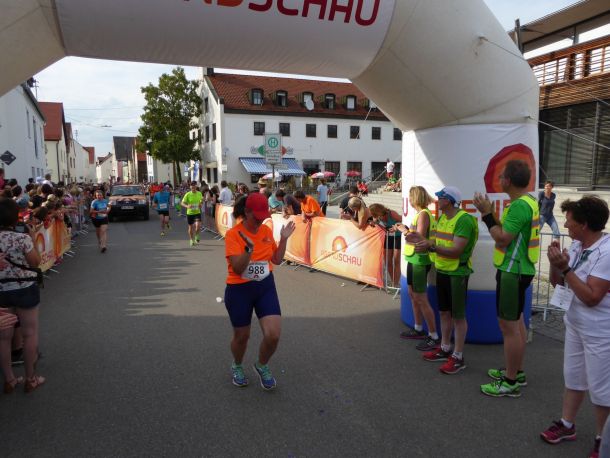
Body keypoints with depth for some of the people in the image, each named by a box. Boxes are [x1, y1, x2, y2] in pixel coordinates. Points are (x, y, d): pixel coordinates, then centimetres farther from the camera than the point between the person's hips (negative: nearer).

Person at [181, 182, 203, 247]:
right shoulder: (188, 194, -8)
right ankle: (191, 240, 28)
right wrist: (187, 206, -29)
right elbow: (182, 203, -9)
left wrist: (201, 204, -7)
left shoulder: (199, 193, 1)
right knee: (191, 227, 8)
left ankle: (196, 235, 12)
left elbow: (201, 201, 16)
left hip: (197, 212, 1)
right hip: (190, 213, -1)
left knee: (198, 225, -18)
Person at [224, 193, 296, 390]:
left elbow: (276, 260, 9)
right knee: (242, 336, 13)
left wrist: (283, 239, -3)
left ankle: (262, 366, 25)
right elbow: (237, 268, -22)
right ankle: (237, 366, 46)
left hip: (265, 287, 4)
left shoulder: (267, 231, 0)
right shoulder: (233, 234, -16)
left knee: (273, 335, -7)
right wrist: (249, 248, -36)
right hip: (239, 290, -3)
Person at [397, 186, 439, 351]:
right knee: (412, 294, 20)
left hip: (419, 261, -10)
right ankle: (418, 329, 34)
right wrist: (406, 229, 15)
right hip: (413, 259, 10)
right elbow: (418, 235, 6)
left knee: (421, 299, -4)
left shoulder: (423, 214, -17)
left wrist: (405, 230, -9)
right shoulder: (421, 213, 11)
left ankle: (434, 337, 5)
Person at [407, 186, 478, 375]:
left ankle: (458, 357, 11)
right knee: (444, 312, 17)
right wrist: (421, 239, 6)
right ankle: (444, 349, 30)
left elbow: (455, 251, -24)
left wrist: (431, 247, -34)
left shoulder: (464, 220, -19)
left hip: (458, 274, -9)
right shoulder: (442, 218, 9)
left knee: (458, 315, 1)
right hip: (441, 271, 9)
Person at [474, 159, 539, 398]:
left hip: (513, 272, -11)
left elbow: (503, 239, -23)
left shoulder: (519, 205, -22)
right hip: (518, 269, 11)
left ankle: (511, 383, 8)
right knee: (516, 321, 19)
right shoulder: (528, 201, 10)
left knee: (508, 325, -3)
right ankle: (516, 371, 32)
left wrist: (486, 214, -17)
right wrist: (490, 213, 6)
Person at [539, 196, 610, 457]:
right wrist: (555, 263, -13)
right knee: (573, 377, 20)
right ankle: (566, 425, 37)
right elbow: (557, 282, 6)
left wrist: (566, 268, -27)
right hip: (575, 324, 8)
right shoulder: (577, 245, -1)